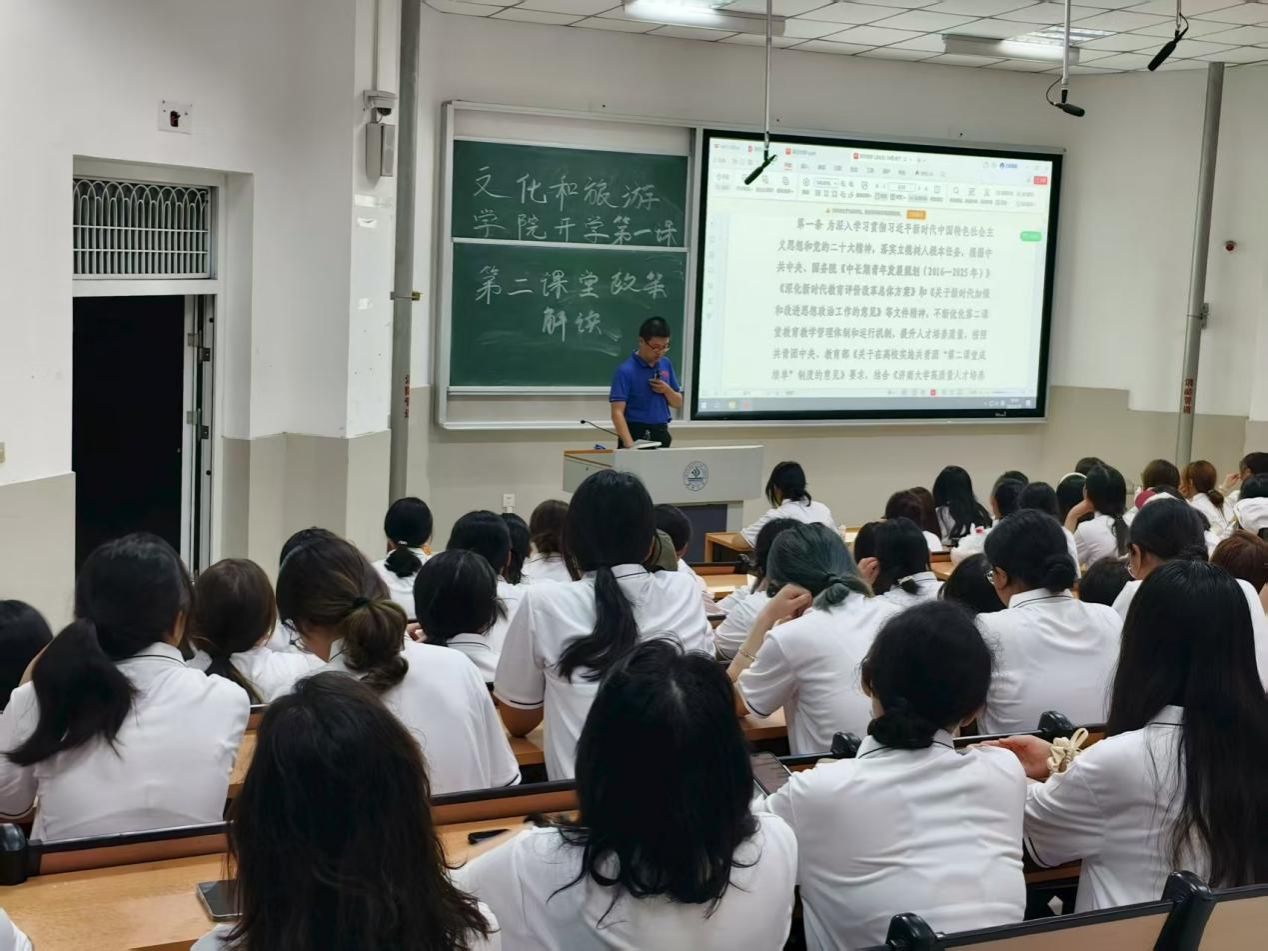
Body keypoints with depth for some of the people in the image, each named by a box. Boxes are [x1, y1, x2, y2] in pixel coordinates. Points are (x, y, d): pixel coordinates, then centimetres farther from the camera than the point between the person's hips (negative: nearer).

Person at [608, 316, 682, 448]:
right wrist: (630, 445, -33)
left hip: (661, 435, 6)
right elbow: (617, 412, -20)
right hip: (636, 435, -6)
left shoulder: (666, 364, 6)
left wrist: (667, 390, -8)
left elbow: (678, 403, 13)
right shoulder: (626, 370, -13)